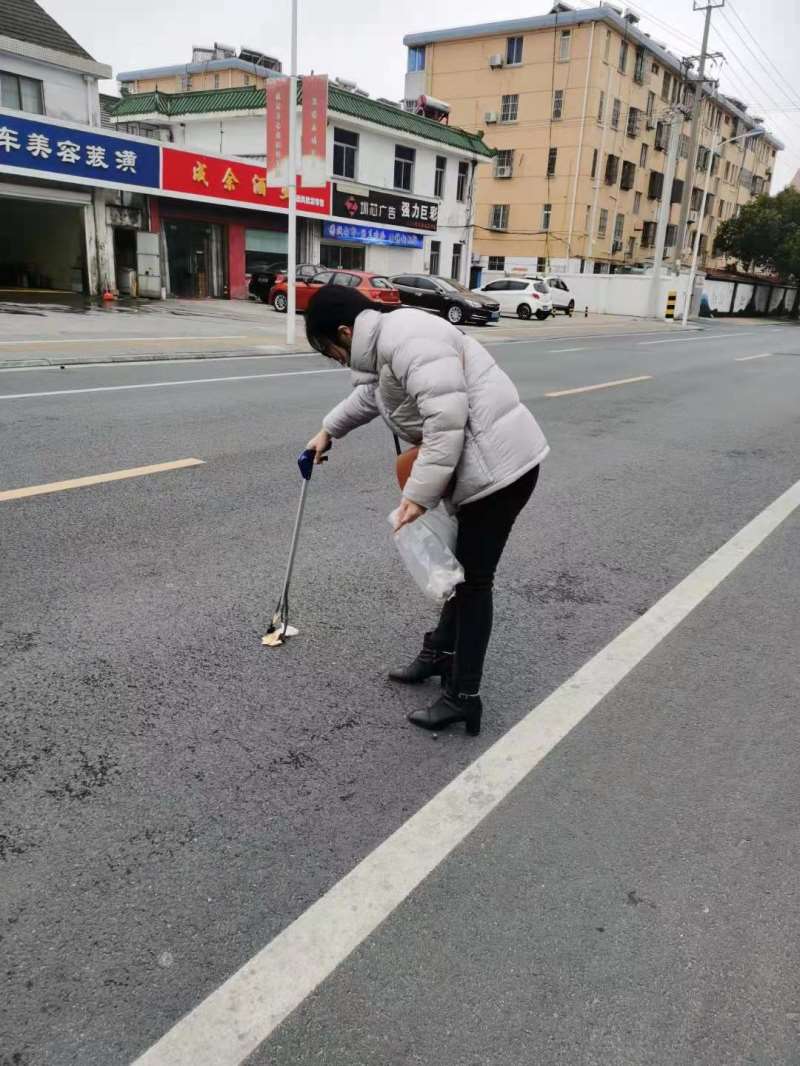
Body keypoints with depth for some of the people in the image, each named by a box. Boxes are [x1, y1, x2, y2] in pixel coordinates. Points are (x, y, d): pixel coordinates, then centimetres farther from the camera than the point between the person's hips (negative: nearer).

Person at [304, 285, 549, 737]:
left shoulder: (406, 339, -21)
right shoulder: (387, 340, 14)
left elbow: (447, 418, -29)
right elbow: (369, 395, 34)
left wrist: (420, 492, -26)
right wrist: (328, 430, 45)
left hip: (500, 463, -10)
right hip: (482, 463, 10)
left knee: (473, 577, -3)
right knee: (463, 566, 20)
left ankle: (463, 698, 7)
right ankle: (443, 652, 37)